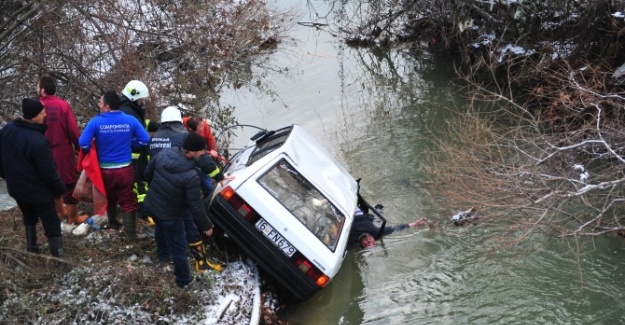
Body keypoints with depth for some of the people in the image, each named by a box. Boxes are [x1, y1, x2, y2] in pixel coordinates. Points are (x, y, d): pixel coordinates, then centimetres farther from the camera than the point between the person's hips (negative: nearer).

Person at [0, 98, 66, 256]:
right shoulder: (38, 141, -32)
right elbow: (48, 171, -24)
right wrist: (60, 189, -7)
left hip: (16, 188, 7)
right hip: (38, 191, -7)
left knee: (29, 218, 29)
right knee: (52, 226, 5)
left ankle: (31, 251, 40)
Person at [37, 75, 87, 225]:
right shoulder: (63, 105, -13)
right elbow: (73, 129, -12)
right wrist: (78, 146, 4)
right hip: (63, 150, -3)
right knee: (69, 183, 8)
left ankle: (60, 212, 34)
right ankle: (73, 217, 15)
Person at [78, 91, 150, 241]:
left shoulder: (96, 122, -14)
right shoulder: (130, 120, -8)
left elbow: (83, 143, -16)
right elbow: (145, 140, -6)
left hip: (105, 170, 0)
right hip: (125, 170, 0)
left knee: (109, 198, 25)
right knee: (128, 201, 9)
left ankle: (113, 223, 43)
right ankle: (130, 234, 9)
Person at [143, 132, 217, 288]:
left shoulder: (164, 153, -17)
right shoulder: (191, 176, -34)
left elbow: (148, 172, 2)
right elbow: (195, 206, -25)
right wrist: (206, 225, -9)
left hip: (151, 204, 7)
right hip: (169, 215, -7)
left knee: (161, 228, 37)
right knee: (178, 247, 14)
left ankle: (163, 254, 63)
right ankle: (183, 280, 31)